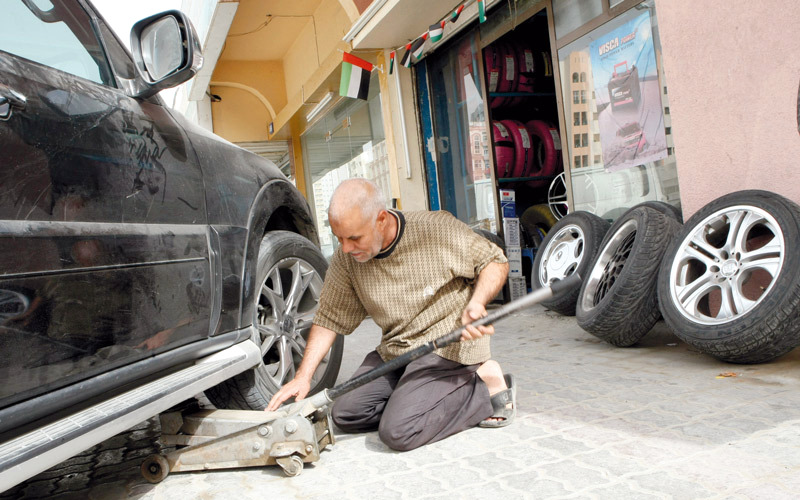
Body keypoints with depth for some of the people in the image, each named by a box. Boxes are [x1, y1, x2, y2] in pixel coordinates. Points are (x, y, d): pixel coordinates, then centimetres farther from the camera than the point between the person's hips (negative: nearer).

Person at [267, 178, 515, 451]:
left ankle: (484, 384, -2)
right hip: (393, 351, 7)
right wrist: (303, 376, -6)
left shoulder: (437, 228, -17)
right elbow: (330, 318, 3)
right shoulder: (345, 260, -4)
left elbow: (495, 261, -6)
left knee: (398, 432, -21)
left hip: (448, 344, -6)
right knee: (346, 414, -2)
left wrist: (477, 303, -24)